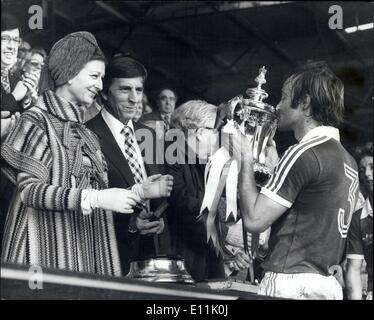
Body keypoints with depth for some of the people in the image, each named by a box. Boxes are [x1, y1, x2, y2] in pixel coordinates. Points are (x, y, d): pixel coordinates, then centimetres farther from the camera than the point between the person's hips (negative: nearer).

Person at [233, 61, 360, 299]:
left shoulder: (305, 153, -14)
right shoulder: (347, 159, 14)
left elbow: (254, 219, -15)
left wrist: (246, 160, -3)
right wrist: (275, 165, 20)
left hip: (293, 285, -9)